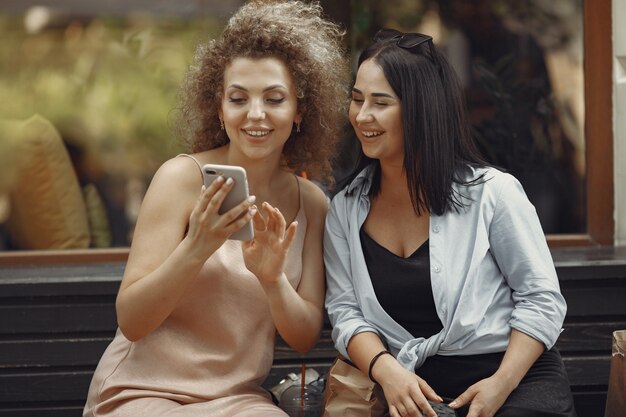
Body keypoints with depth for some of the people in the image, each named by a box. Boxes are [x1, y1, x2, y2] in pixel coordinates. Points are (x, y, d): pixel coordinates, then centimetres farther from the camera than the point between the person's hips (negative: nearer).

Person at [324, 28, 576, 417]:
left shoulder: (490, 192, -5)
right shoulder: (345, 210, 7)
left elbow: (541, 299, -3)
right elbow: (346, 312, 3)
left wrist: (501, 383, -15)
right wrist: (386, 369, -16)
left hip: (517, 380, -3)